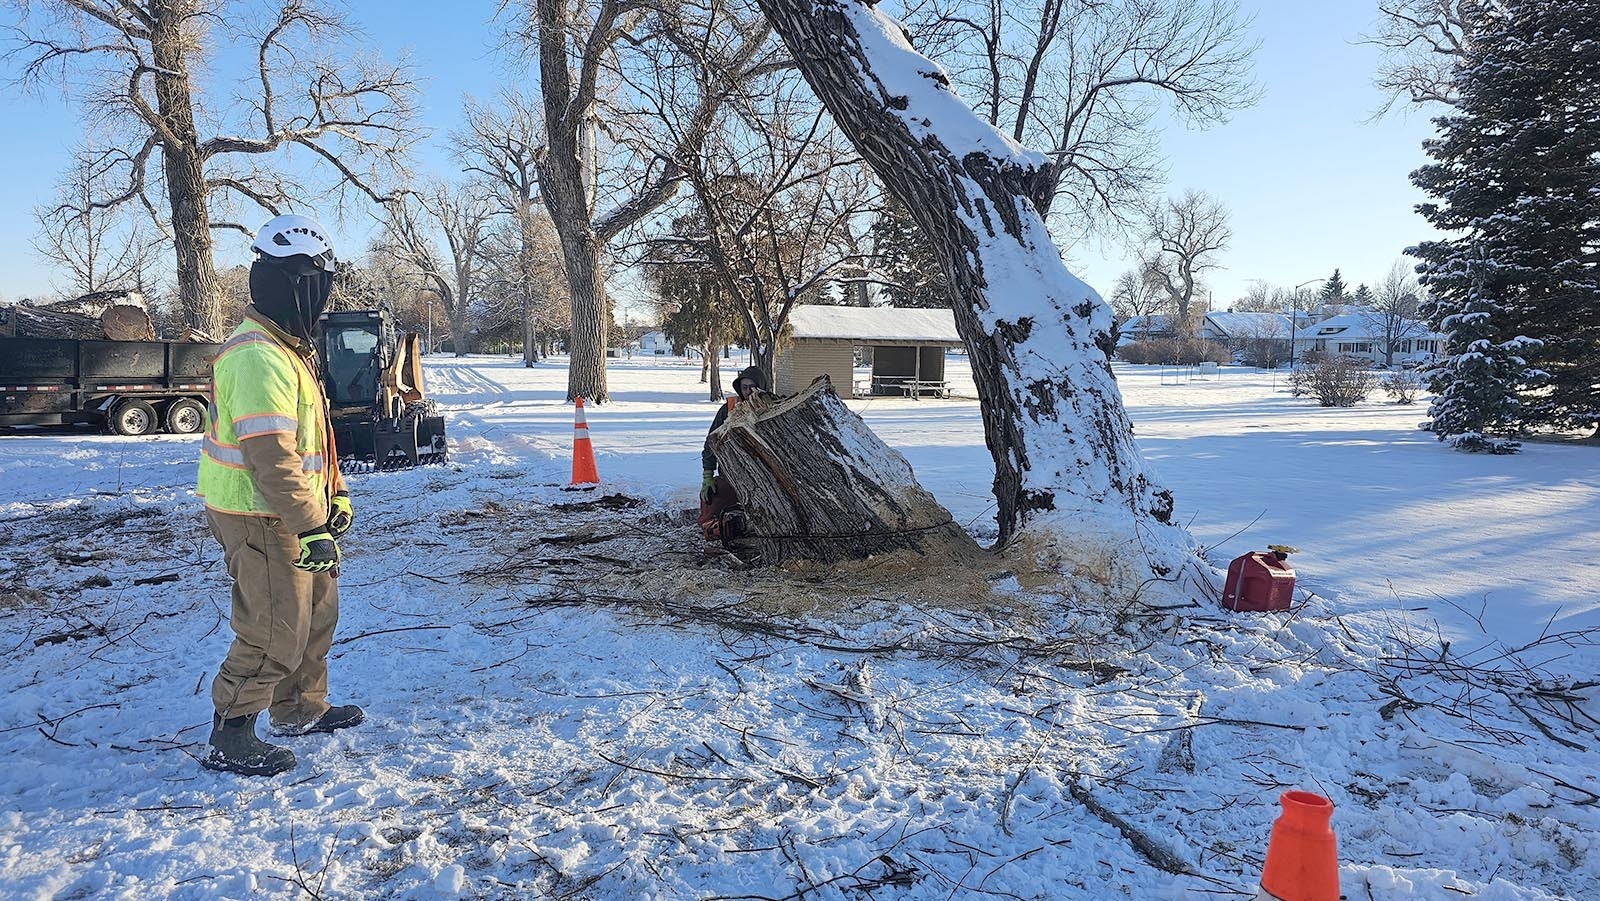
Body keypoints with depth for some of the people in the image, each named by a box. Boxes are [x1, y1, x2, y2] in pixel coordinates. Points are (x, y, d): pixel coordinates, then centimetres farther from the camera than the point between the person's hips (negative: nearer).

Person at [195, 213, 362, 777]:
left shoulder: (291, 347, 12)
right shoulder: (260, 359, -23)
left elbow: (312, 434, 20)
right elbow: (270, 459, -28)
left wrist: (335, 495, 18)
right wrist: (311, 528, -28)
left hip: (288, 513, 10)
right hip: (260, 520, -10)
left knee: (318, 608, 20)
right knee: (275, 633, -1)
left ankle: (301, 710, 37)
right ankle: (230, 742, 15)